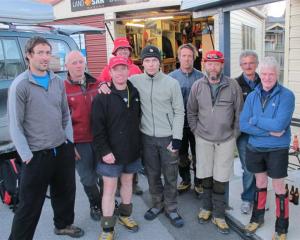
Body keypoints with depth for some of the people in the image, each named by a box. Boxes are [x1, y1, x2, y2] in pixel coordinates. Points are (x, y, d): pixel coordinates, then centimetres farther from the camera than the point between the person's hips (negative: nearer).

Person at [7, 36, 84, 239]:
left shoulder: (58, 82, 5)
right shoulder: (20, 85, -12)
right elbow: (15, 126, -13)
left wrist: (69, 142, 5)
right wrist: (27, 156, -14)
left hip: (63, 150, 6)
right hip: (37, 155, -6)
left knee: (66, 191, 22)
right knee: (30, 204, 4)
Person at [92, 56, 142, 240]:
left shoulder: (135, 93, 4)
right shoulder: (103, 97, -11)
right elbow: (98, 128, -13)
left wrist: (139, 144, 9)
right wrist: (104, 151, -18)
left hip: (132, 150, 5)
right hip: (111, 152, -4)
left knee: (127, 182, 19)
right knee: (109, 189, 3)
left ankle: (125, 215, 40)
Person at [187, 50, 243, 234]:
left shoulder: (233, 86, -7)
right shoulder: (198, 86, -3)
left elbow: (239, 113, 0)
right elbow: (191, 112, 7)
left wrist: (235, 134, 0)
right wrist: (196, 130, 3)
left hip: (226, 140, -1)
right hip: (203, 139, 1)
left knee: (221, 179, 4)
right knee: (206, 176, 13)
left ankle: (218, 215, 21)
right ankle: (207, 207, 33)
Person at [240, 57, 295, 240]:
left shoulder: (287, 96, -12)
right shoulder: (252, 96, 0)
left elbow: (279, 125, -25)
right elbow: (243, 125, -9)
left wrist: (256, 120, -14)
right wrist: (269, 131, -18)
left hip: (277, 149, -3)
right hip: (255, 148, 4)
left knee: (279, 187, 9)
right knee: (260, 183, 19)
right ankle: (257, 218, 38)